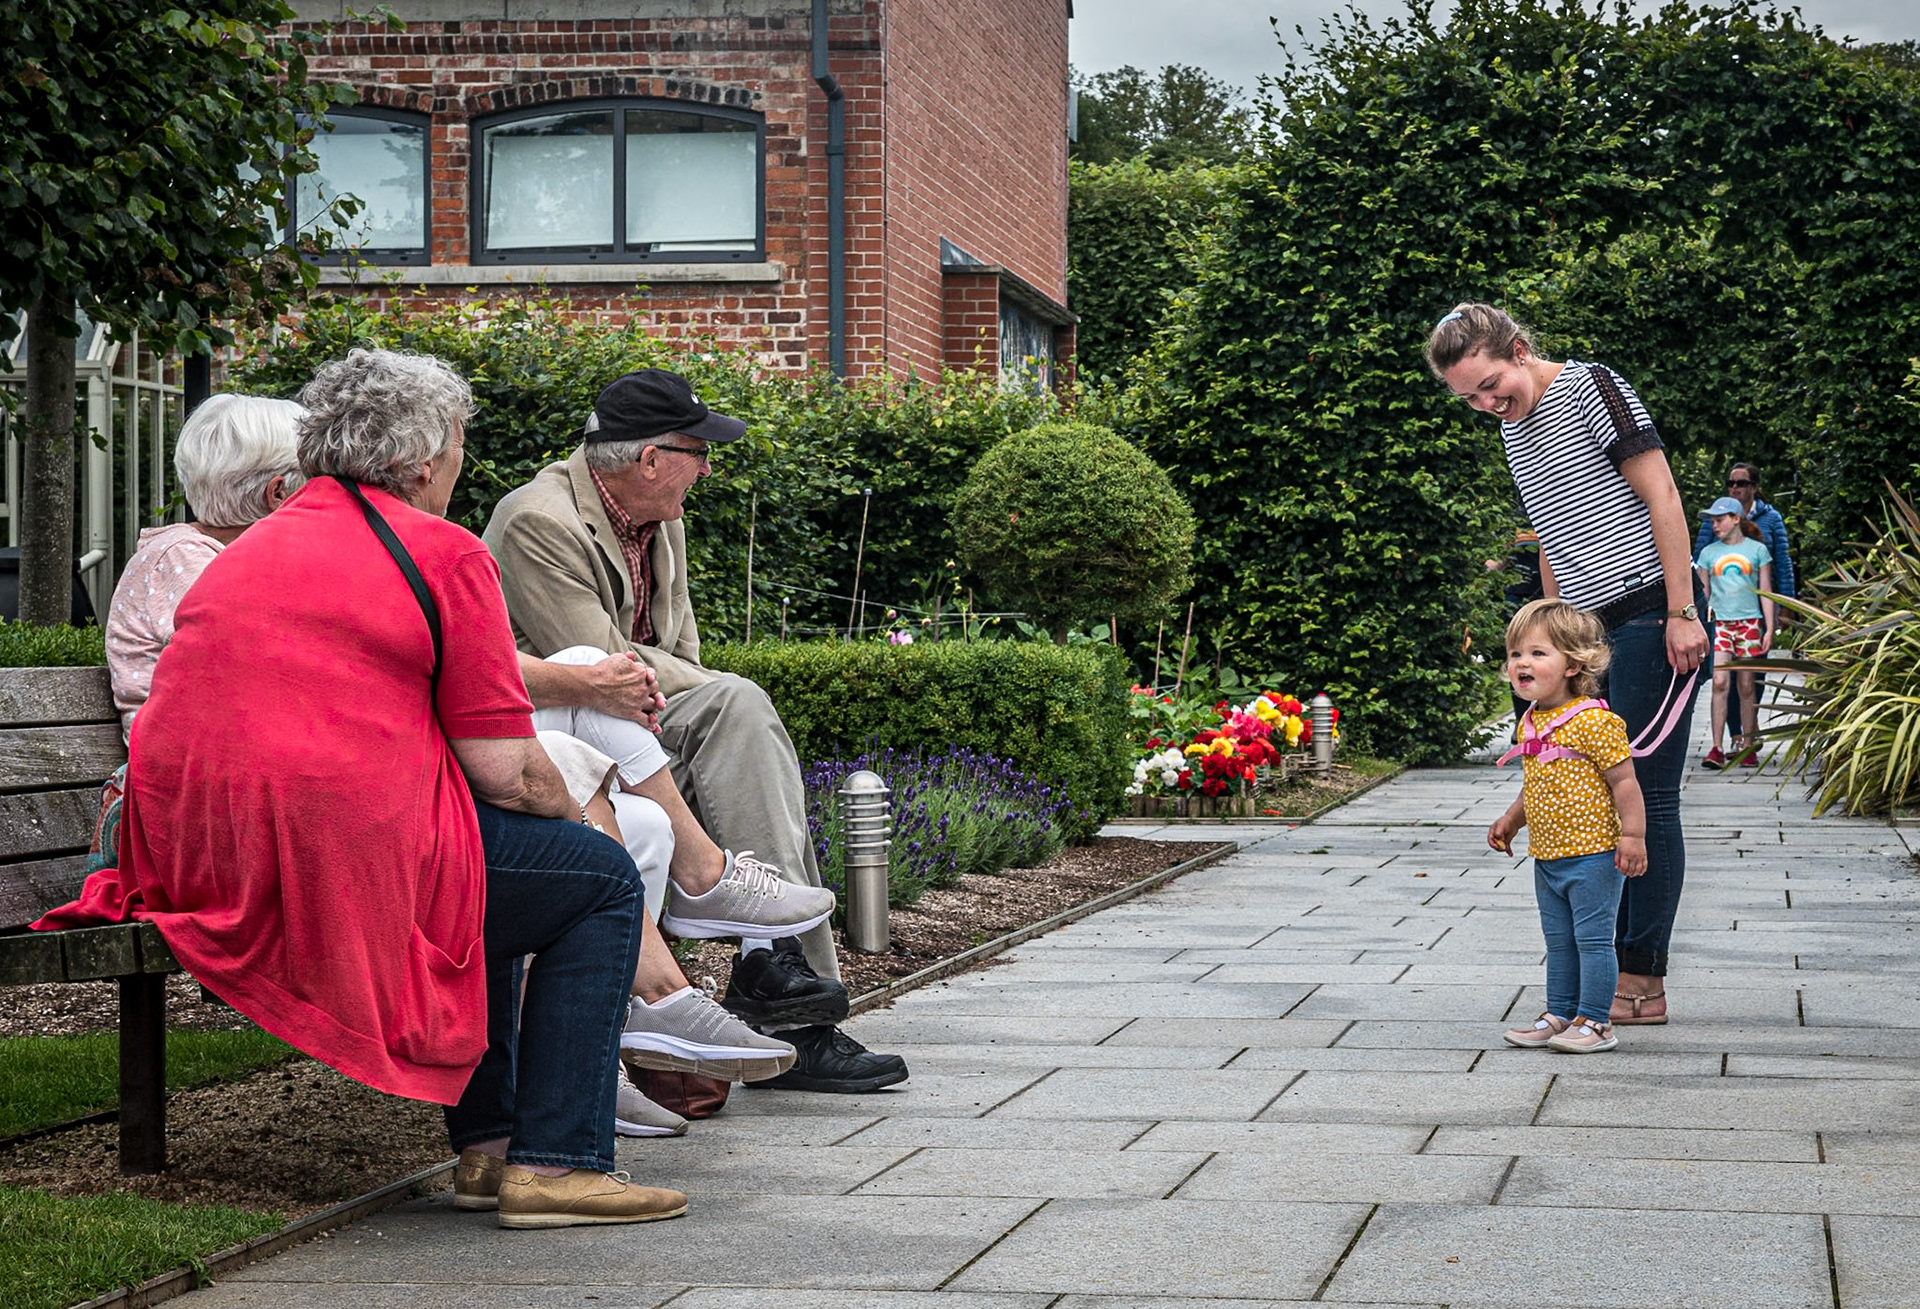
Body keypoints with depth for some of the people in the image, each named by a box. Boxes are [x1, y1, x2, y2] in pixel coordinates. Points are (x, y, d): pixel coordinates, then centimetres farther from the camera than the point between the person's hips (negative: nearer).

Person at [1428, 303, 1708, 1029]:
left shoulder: (1590, 387, -8)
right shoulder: (1514, 427, 16)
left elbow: (1661, 494, -12)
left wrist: (1681, 613, -16)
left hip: (1653, 612, -9)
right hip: (1596, 629, 9)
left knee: (1645, 793, -7)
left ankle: (1644, 980, -4)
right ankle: (1617, 966, 13)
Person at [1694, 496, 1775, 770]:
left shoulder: (1757, 550, 6)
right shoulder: (1708, 553, 10)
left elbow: (1765, 592, 7)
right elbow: (1703, 593, 14)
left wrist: (1769, 629, 1)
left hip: (1749, 622, -1)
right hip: (1719, 623, 1)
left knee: (1746, 686, 3)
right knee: (1720, 683, -11)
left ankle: (1747, 748, 10)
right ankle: (1717, 749, -13)